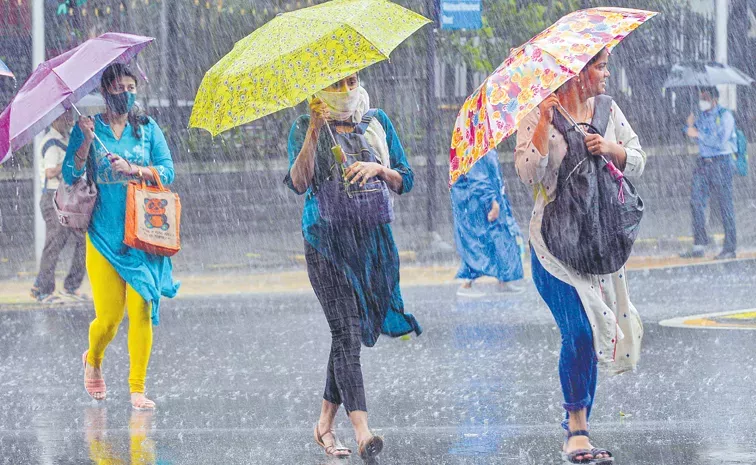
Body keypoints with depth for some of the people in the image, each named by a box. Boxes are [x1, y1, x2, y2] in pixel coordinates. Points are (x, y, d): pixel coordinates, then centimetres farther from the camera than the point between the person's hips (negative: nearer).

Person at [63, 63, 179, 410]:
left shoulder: (147, 128, 9)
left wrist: (132, 169, -15)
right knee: (109, 316, -5)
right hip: (104, 235, -1)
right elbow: (70, 175, -3)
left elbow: (167, 171, 0)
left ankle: (137, 388, -2)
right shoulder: (89, 128, 5)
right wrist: (86, 140, -15)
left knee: (141, 310, -9)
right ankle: (93, 360, 28)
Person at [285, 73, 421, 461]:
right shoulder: (306, 128, 3)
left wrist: (377, 169, -8)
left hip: (373, 239, 4)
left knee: (347, 334, 7)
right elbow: (298, 183, -11)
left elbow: (405, 182, 12)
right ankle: (361, 431, -25)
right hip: (327, 240, -4)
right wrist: (314, 130, -19)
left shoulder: (377, 122, 12)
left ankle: (325, 423, 19)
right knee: (347, 332, -15)